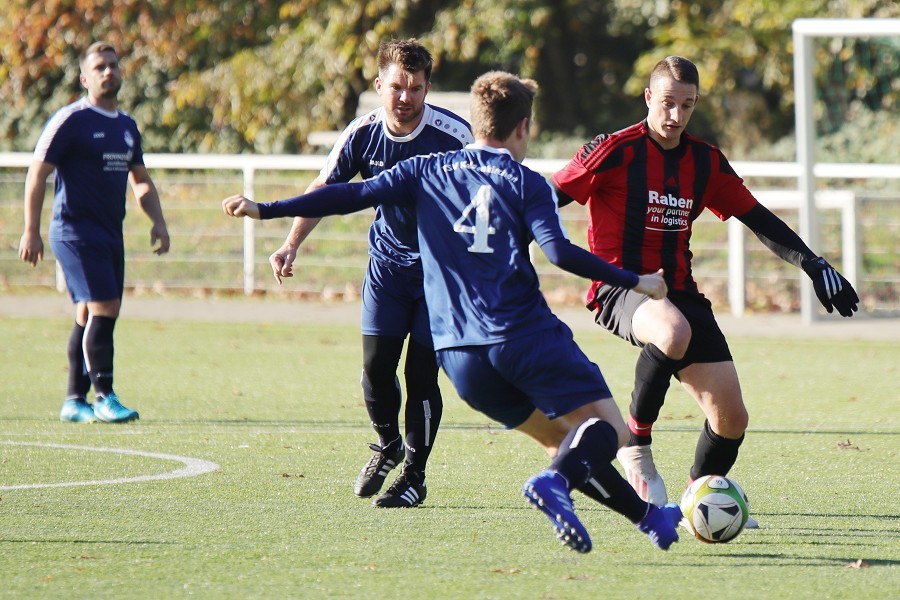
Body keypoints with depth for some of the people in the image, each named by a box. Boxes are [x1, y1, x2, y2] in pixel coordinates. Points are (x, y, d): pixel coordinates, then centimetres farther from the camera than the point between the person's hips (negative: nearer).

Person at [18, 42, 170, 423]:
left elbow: (140, 180, 26)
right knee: (103, 308, -15)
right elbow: (37, 174, -8)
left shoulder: (127, 126, 15)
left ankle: (75, 402, 13)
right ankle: (103, 397, -12)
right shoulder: (71, 120, -8)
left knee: (90, 316, 8)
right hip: (76, 232, -8)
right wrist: (31, 231, -11)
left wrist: (157, 221, 11)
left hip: (111, 234, 8)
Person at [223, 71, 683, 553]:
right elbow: (558, 252, -11)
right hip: (524, 337, -5)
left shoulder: (428, 173, 14)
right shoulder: (524, 182, 3)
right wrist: (635, 282, -4)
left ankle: (647, 516, 12)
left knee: (563, 438, 18)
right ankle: (554, 482, -34)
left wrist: (263, 210, 15)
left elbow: (353, 195, 10)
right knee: (607, 428, -5)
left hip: (457, 352, 5)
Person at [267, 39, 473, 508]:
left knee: (421, 372, -7)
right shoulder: (363, 134, -11)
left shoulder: (452, 136, -21)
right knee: (375, 364, -3)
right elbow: (324, 189, -1)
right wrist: (292, 245, -14)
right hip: (387, 257, 3)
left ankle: (414, 474, 8)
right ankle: (387, 446, 26)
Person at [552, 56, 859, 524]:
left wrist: (815, 266, 8)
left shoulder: (706, 163, 10)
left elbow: (758, 219, 16)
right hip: (619, 287, -6)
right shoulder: (615, 151, -7)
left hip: (678, 290, 6)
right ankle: (636, 442, -20)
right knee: (673, 332, -41)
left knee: (731, 416, -4)